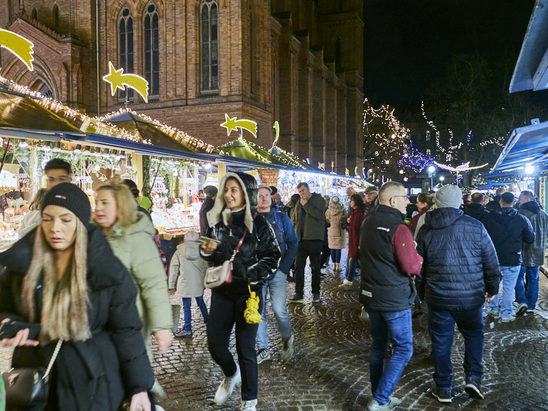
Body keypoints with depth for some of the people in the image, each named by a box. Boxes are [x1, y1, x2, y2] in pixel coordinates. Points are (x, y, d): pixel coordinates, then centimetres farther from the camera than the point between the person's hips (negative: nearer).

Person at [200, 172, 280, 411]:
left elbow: (273, 256, -7)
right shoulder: (217, 221, 4)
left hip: (248, 292, -4)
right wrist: (206, 251, -6)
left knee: (245, 348, 2)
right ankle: (231, 374, 41)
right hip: (222, 291, 4)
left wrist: (252, 275, -19)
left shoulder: (258, 224, -10)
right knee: (215, 344, 8)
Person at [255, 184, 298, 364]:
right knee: (257, 312, 4)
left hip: (277, 272, -1)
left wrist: (284, 268, -4)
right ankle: (263, 349, 19)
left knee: (279, 310, -6)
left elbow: (293, 244, 5)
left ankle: (286, 338, 23)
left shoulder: (281, 218, 5)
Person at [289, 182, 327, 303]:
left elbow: (319, 215, -17)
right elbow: (294, 220, 21)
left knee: (315, 267, 5)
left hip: (315, 239, -4)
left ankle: (316, 293, 17)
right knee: (298, 267, 0)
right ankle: (298, 294, 4)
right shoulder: (298, 203, 16)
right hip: (301, 239, 4)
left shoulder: (319, 200, 1)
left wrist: (306, 204, -11)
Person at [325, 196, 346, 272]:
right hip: (340, 232, -1)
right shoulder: (342, 211, -9)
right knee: (338, 249, 4)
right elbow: (346, 220, -1)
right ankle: (338, 265, 5)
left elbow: (326, 220, 2)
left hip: (331, 232, 1)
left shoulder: (328, 211, -8)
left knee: (332, 249, 9)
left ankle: (334, 265, 12)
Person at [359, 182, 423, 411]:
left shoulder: (367, 224, 6)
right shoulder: (398, 228, -19)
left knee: (378, 346, 17)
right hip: (395, 299, -8)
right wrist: (418, 256, -1)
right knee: (403, 350, 5)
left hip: (371, 295, 8)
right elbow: (412, 267, -20)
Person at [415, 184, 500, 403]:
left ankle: (443, 388, 20)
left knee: (441, 341, 11)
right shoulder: (474, 226, -9)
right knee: (474, 334, 23)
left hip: (438, 296, 1)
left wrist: (425, 288, 21)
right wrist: (492, 287, 12)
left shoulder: (426, 230, -2)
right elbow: (491, 260, -2)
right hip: (470, 295, -1)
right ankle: (473, 377, 14)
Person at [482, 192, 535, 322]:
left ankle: (494, 309, 30)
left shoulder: (489, 217, -9)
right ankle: (506, 314, 16)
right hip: (513, 260, -1)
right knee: (508, 287, 8)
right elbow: (531, 239, -4)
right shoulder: (522, 219, -10)